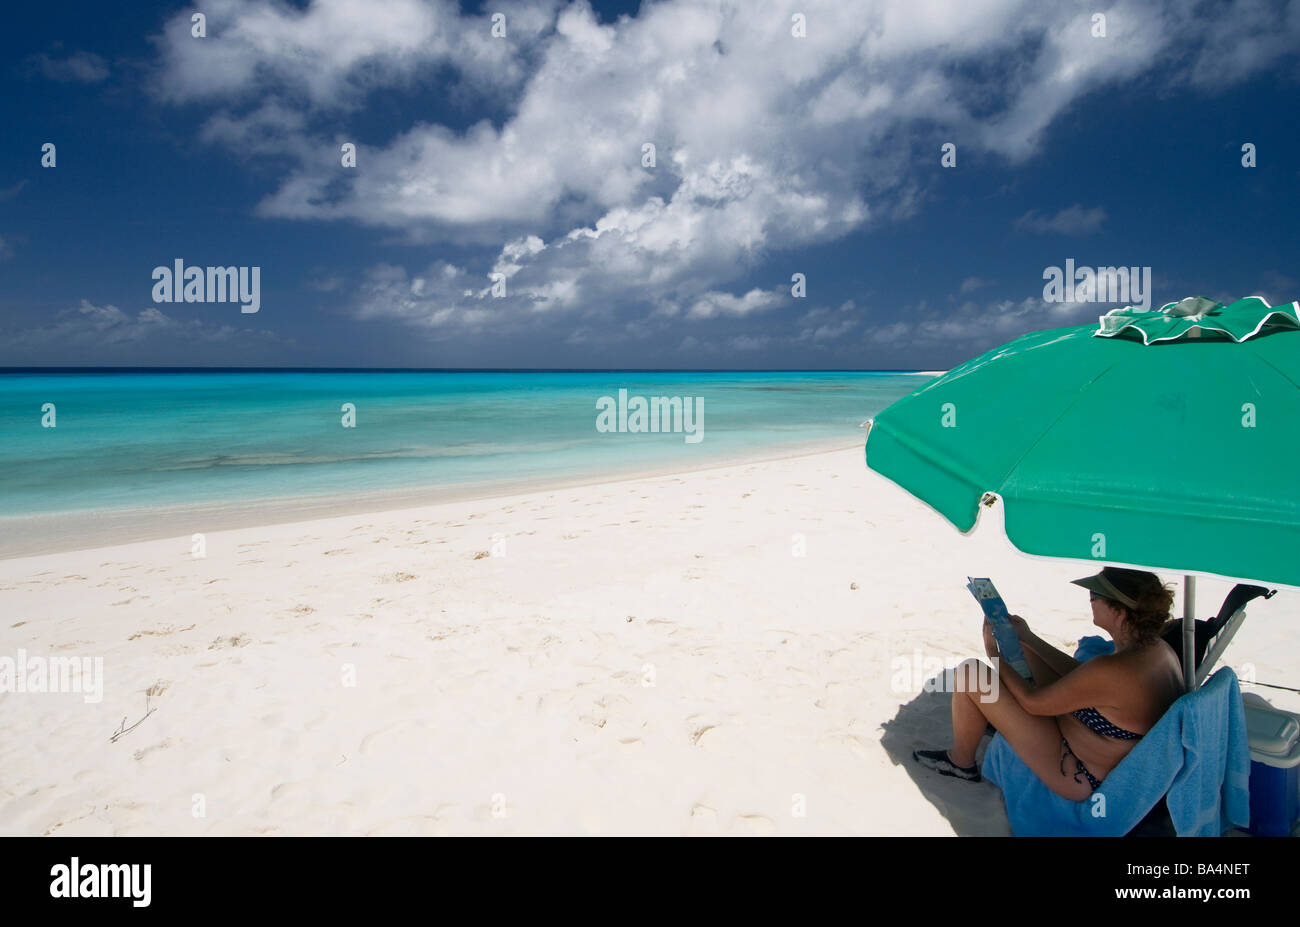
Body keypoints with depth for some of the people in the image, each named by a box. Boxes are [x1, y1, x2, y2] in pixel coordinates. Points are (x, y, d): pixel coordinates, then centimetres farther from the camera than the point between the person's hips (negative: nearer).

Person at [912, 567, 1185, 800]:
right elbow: (1081, 676, 10)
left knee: (969, 672, -12)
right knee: (1029, 649, 18)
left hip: (1078, 777, -9)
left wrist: (993, 653, -7)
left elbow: (1033, 702, -21)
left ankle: (961, 762, 14)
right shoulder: (1160, 649, -7)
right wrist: (1028, 639, 13)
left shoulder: (1111, 670, -35)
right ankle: (999, 719, 39)